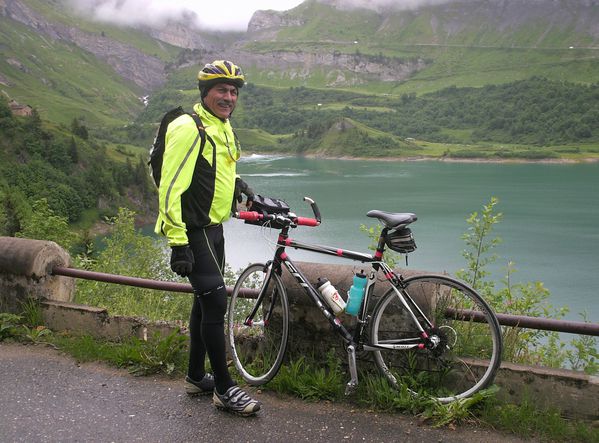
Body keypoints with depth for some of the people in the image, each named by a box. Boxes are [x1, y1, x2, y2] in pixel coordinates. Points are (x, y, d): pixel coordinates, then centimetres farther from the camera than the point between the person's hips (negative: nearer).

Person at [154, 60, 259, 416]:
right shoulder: (189, 128, -17)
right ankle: (225, 388, 2)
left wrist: (236, 183, 10)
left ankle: (196, 376, 29)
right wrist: (177, 242, -26)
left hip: (213, 226, 10)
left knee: (205, 300, 15)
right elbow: (171, 186, -22)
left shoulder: (224, 127, 13)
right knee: (216, 301, -9)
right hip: (193, 230, -10)